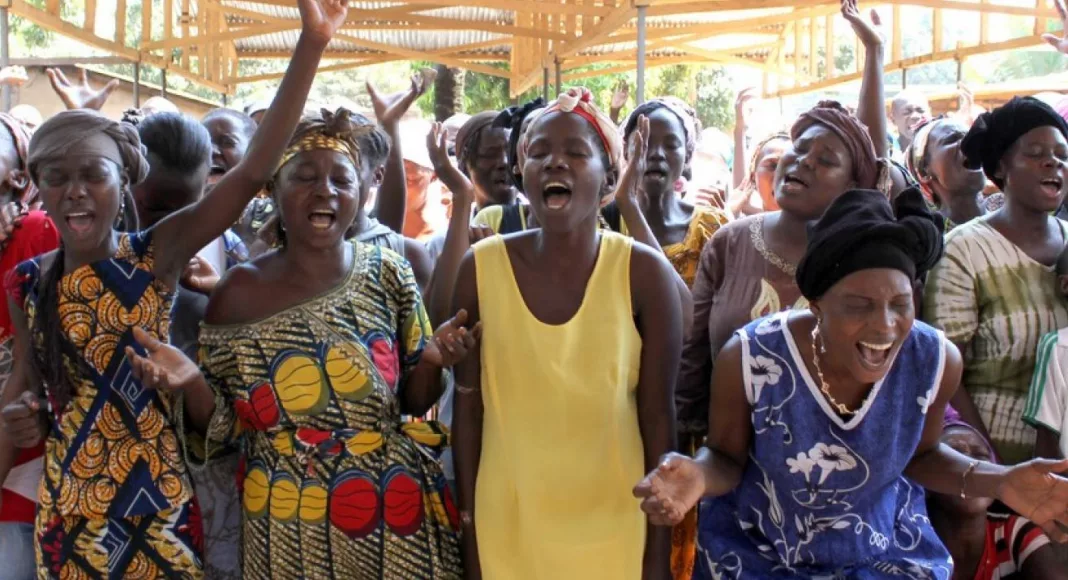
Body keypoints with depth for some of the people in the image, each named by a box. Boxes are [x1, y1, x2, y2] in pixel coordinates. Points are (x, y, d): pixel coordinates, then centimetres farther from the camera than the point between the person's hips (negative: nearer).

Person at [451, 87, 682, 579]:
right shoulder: (481, 268, -6)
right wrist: (468, 536, 2)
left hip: (614, 530, -1)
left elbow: (658, 417, -5)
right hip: (506, 527, 1)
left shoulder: (644, 272, -9)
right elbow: (468, 409, 0)